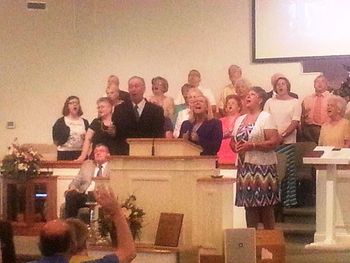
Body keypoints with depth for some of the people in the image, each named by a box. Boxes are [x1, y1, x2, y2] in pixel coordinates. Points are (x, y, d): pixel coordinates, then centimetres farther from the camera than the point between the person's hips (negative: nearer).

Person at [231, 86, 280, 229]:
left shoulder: (266, 117, -4)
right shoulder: (240, 119, 16)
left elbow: (274, 141, -13)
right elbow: (232, 141, 22)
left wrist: (252, 145, -18)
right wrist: (235, 147, -2)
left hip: (262, 167, -6)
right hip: (244, 167, 6)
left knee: (265, 206, -4)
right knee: (249, 204, 5)